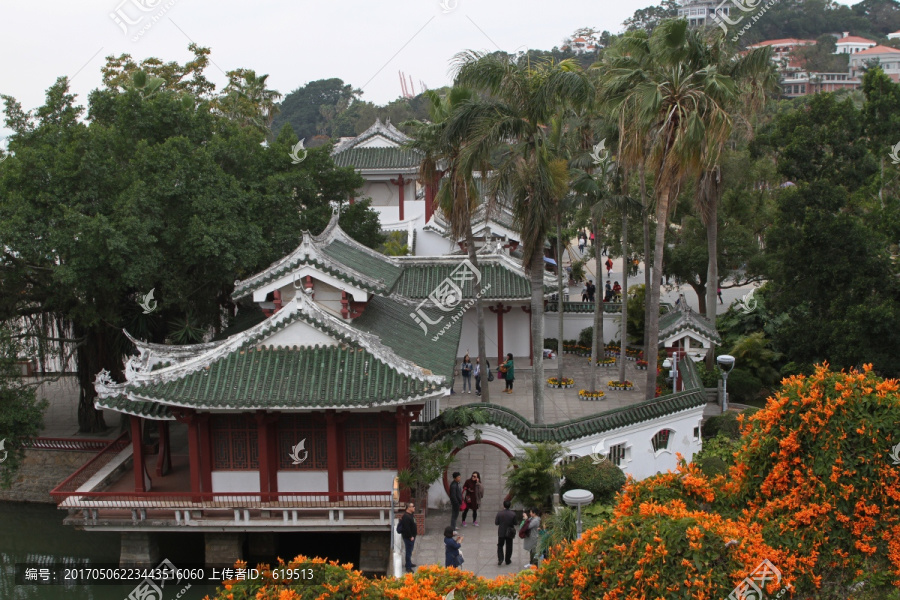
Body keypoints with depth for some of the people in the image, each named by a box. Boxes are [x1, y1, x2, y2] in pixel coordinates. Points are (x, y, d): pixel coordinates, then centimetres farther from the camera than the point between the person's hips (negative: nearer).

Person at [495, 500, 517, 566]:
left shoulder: (499, 513, -16)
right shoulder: (513, 514, -15)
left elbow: (496, 523, -11)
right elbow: (515, 523, -6)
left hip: (501, 533, 0)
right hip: (509, 533, 1)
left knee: (500, 546, 16)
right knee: (509, 547, 16)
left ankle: (500, 559, 1)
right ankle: (508, 560, 23)